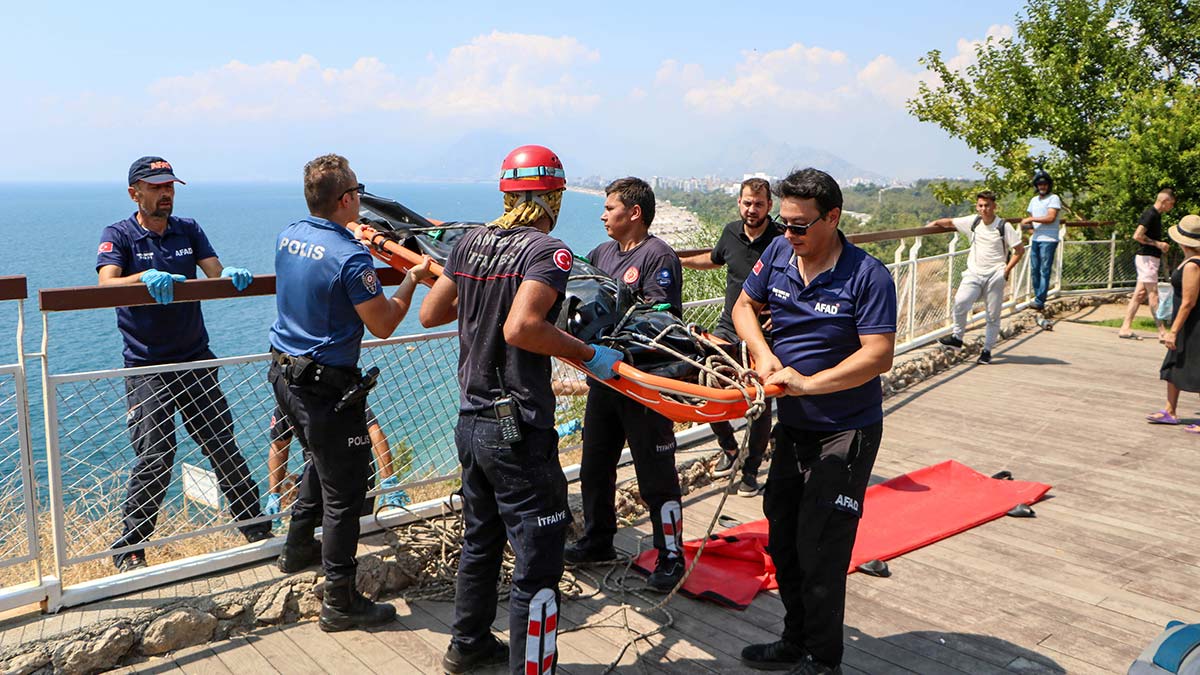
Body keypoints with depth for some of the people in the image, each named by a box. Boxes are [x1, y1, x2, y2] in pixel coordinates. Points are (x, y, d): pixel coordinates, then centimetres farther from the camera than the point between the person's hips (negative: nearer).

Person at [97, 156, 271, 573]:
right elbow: (106, 284, -18)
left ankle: (254, 525, 19)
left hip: (196, 361, 4)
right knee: (155, 458, -8)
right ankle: (128, 549, 8)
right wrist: (145, 277, -38)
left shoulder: (188, 230, 11)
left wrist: (233, 275, -23)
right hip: (147, 366, -4)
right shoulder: (119, 235, -1)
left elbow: (216, 274, 1)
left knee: (223, 445, 7)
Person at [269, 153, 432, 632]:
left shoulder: (288, 235, 3)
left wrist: (354, 234, 32)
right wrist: (411, 281, -4)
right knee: (343, 489, 1)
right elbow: (382, 325, -17)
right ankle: (340, 602, 9)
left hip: (284, 374, 9)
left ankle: (297, 548, 45)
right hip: (327, 388, -9)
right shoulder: (350, 257, -23)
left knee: (322, 462, 30)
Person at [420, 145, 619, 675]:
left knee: (480, 541, 26)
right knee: (537, 566, 2)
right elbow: (520, 328, -30)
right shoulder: (548, 250, -15)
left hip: (471, 423, 9)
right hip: (519, 432, -8)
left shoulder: (470, 242, 5)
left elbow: (430, 314, 10)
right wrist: (589, 356, -20)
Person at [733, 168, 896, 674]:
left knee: (820, 553, -1)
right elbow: (744, 305, 10)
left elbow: (878, 356, -23)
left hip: (845, 434, -7)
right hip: (791, 425, 7)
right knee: (783, 540, 17)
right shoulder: (779, 254, -2)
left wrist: (808, 383, -30)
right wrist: (763, 354, -9)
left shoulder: (867, 276, -18)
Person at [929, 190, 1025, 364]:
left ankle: (987, 350, 15)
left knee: (993, 315, 3)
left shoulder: (1004, 227, -4)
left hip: (995, 276, -2)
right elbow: (949, 222, 17)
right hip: (974, 273, 2)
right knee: (960, 302, -23)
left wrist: (1007, 270, -6)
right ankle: (957, 337, -8)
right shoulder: (972, 222, 4)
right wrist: (931, 224, 13)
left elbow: (1020, 249, 0)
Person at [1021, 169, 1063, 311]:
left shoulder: (1053, 198, -5)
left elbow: (1051, 218, -16)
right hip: (1035, 240, 7)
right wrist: (1028, 223, 2)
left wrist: (1031, 219, -13)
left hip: (1048, 240, -7)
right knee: (1034, 270, 8)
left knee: (1044, 271, -8)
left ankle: (1040, 301, -11)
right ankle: (1038, 298, 17)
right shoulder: (1034, 200, 18)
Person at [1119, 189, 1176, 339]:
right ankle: (1161, 332, -2)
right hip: (1147, 258, -10)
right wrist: (1158, 244, -16)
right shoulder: (1150, 214, -14)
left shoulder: (1155, 214, 16)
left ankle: (1125, 328, 7)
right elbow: (1137, 236, -23)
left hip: (1150, 258, 10)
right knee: (1153, 294, -6)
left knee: (1140, 293, 7)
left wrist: (1161, 245, 12)